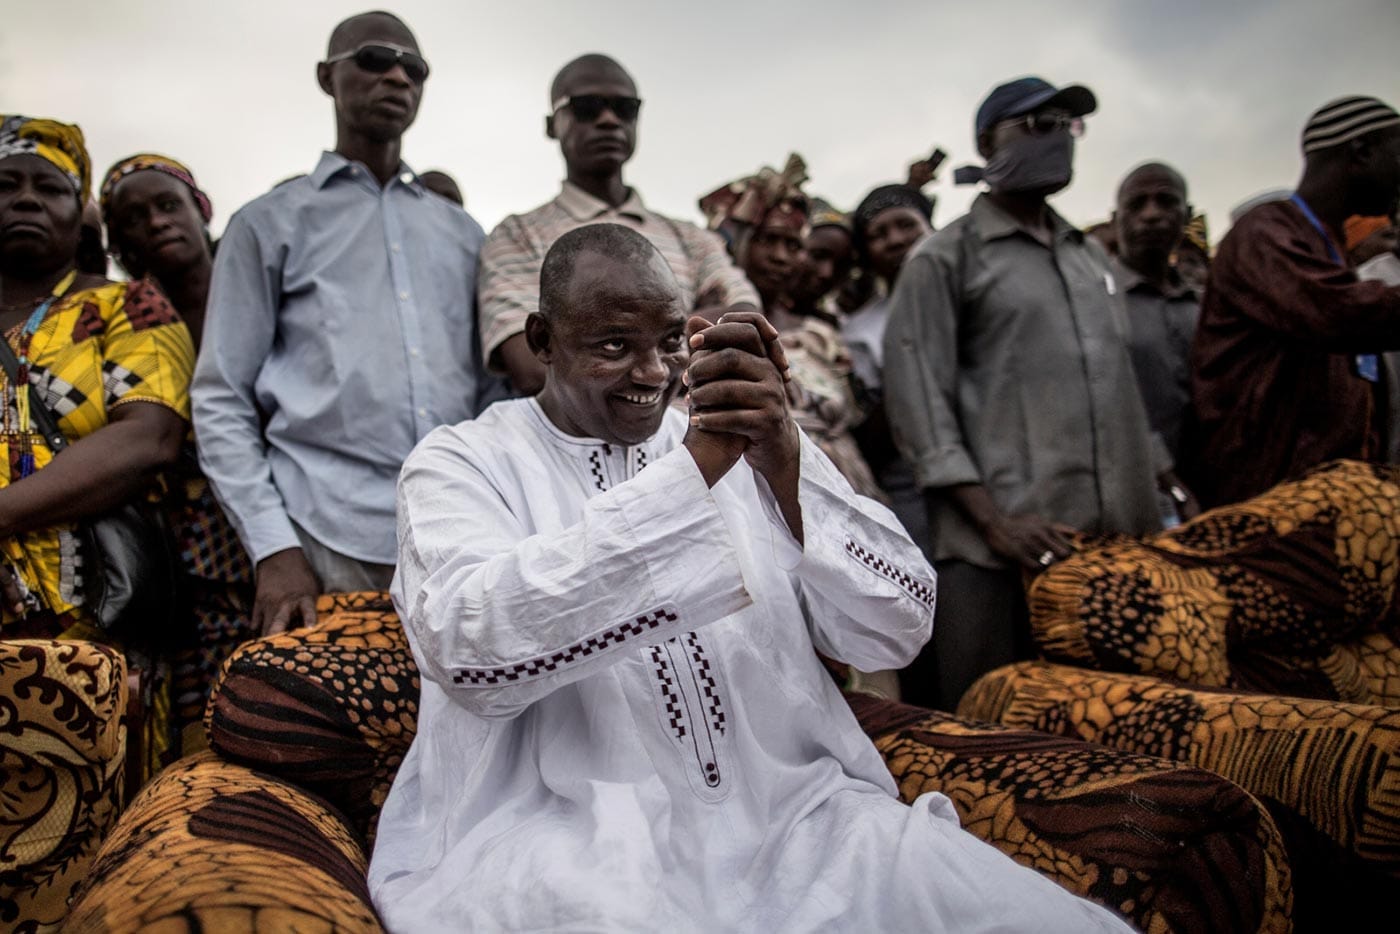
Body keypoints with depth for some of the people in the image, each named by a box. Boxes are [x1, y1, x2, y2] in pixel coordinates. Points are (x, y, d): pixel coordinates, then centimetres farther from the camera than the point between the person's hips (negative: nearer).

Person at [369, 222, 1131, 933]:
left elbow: (899, 630, 1)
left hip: (795, 810, 3)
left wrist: (784, 465, -15)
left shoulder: (753, 443, 12)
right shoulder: (460, 463, 3)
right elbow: (470, 649, -18)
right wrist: (691, 470, -21)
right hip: (570, 830, -2)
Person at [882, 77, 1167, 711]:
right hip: (1001, 546, -5)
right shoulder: (944, 260, 2)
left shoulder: (1091, 255, 22)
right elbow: (917, 398, -7)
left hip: (1117, 538, 6)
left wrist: (1158, 498, 14)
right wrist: (993, 522, -15)